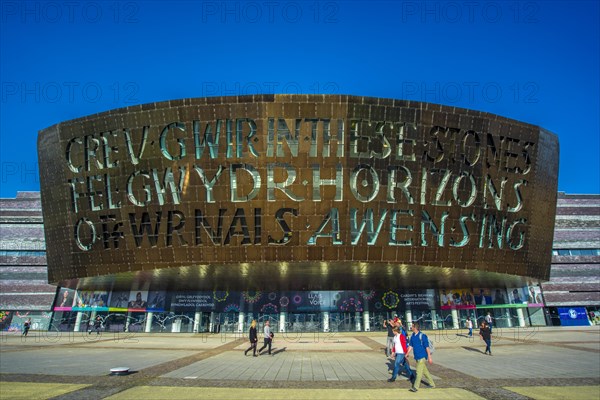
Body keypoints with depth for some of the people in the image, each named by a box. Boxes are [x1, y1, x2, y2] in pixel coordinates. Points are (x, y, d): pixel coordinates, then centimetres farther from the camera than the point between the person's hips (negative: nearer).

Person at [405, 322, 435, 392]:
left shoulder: (422, 336, -16)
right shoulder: (412, 336, 6)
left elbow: (427, 347, -15)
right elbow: (410, 346, 13)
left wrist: (429, 357, -14)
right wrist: (407, 354, 7)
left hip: (422, 356, -8)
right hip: (417, 357, 8)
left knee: (419, 372, -6)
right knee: (425, 371, 17)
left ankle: (415, 387, -2)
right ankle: (432, 384, 30)